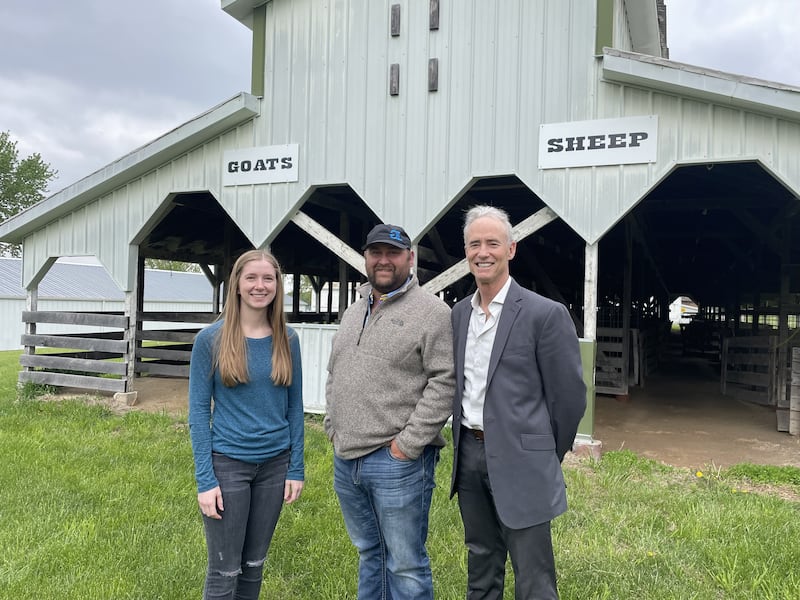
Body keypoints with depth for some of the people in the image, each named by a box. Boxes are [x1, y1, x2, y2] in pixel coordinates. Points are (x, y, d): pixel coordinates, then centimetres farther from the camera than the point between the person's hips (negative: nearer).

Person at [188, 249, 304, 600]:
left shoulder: (287, 339, 0)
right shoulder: (211, 339, -8)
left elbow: (294, 406, 4)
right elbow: (198, 411, -8)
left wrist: (296, 469, 1)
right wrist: (205, 479, -11)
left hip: (274, 464, 3)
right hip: (227, 464, -3)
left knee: (254, 564, 17)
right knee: (224, 571, 7)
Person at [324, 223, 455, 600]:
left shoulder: (433, 313, -10)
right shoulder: (353, 313, 14)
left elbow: (445, 381, -16)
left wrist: (409, 443, -17)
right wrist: (334, 427, 11)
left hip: (397, 461, -7)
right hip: (345, 458, 7)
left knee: (405, 565, 6)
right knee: (368, 553, 22)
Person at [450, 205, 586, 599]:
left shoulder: (545, 314, -12)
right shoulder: (458, 313, 7)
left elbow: (569, 395, -8)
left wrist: (548, 457, 2)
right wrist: (465, 441, 14)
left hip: (519, 459, -5)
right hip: (469, 453, 6)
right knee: (481, 567, 20)